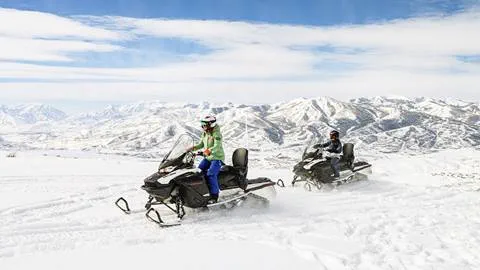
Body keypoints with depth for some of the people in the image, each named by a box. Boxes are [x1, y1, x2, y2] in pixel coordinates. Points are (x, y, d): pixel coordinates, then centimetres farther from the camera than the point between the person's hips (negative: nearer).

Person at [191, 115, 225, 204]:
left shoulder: (216, 134, -17)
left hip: (217, 158, -8)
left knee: (211, 174, -24)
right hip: (207, 158, 8)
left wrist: (209, 151, -43)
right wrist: (193, 148, -1)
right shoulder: (204, 133, 7)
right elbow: (201, 144, 16)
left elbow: (217, 146, -30)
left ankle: (214, 196, -14)